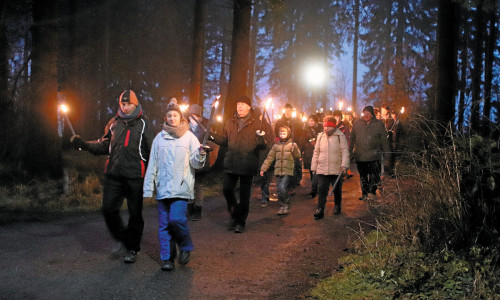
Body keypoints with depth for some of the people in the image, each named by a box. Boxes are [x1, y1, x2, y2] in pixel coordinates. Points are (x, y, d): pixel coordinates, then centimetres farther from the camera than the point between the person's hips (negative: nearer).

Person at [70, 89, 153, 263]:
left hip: (135, 177, -3)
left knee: (135, 213, 4)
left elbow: (150, 151, 2)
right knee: (109, 208, -2)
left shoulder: (143, 124, 3)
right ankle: (122, 239, 21)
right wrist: (83, 144, 2)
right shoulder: (114, 123, 13)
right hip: (114, 175, 3)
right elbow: (104, 145, 16)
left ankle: (132, 248, 20)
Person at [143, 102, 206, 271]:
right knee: (164, 224, 4)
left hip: (181, 187, -3)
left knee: (176, 219, -15)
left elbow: (195, 163, 1)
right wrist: (148, 189, 8)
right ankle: (167, 258, 15)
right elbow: (152, 164, 11)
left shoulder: (189, 137, 3)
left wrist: (200, 157, -22)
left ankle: (186, 247, 11)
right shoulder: (159, 138, 9)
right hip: (163, 187, 3)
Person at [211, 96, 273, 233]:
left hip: (248, 164, -4)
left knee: (244, 194, 5)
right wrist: (213, 136, -1)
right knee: (227, 189, 3)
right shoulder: (230, 122, 11)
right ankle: (234, 215, 27)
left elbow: (270, 139, -6)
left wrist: (262, 141, -28)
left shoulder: (257, 123, -2)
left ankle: (241, 222, 19)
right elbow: (225, 140, 15)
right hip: (231, 163, 4)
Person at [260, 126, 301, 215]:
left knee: (283, 187, -17)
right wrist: (263, 168, 5)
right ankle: (281, 207, 18)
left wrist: (294, 148, -23)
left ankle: (286, 206, 0)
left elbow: (298, 156, -6)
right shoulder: (276, 145, 12)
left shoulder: (292, 144, 3)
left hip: (288, 171, -4)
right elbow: (270, 157, 11)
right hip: (278, 171, 4)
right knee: (279, 190, 5)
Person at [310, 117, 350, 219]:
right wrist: (314, 166, 10)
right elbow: (316, 152, 12)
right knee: (322, 190, -5)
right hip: (322, 169, 2)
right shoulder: (320, 136, 6)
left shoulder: (340, 136, -4)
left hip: (336, 169, -1)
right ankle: (320, 210, -3)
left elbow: (345, 151, -5)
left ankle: (338, 206, 35)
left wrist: (344, 165, -16)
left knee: (337, 189, 14)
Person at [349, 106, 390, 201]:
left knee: (374, 176, -4)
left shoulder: (379, 124, 0)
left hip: (374, 156, -2)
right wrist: (350, 150, 9)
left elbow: (384, 140, 3)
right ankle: (364, 193, 26)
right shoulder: (357, 123, 4)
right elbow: (352, 138, 10)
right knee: (363, 176, 13)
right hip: (360, 156, 2)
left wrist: (386, 154, 1)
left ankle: (372, 192, 14)